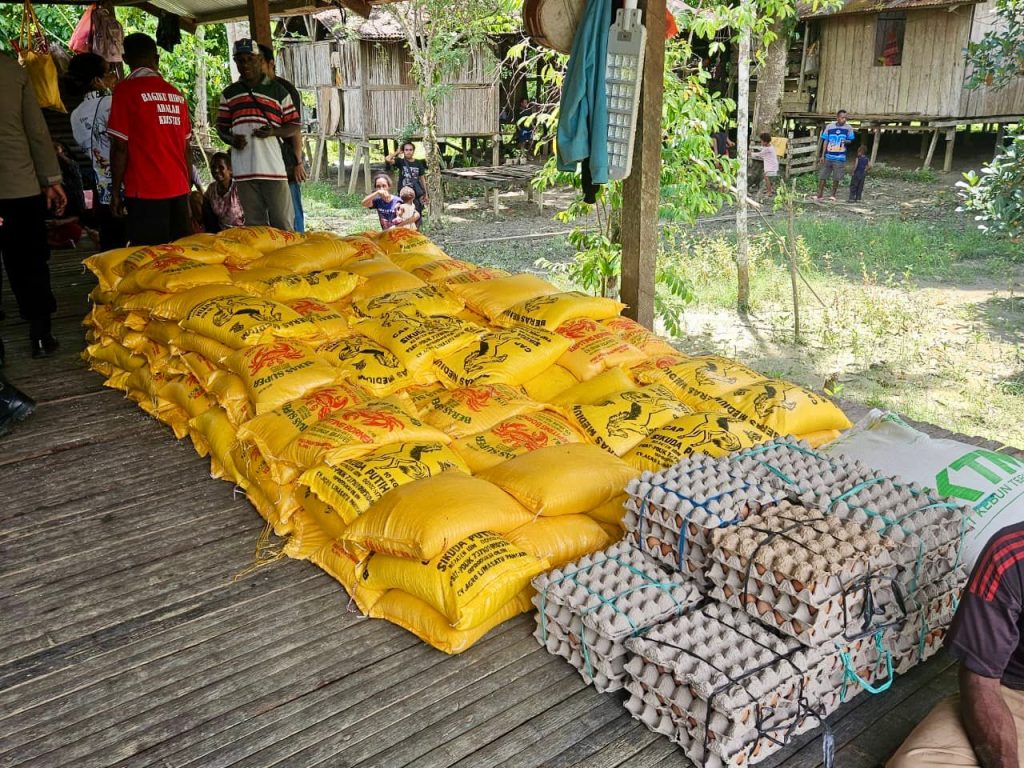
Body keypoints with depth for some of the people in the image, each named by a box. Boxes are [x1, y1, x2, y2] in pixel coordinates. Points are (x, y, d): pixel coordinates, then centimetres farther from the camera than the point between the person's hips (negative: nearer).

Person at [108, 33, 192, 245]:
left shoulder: (126, 89, -3)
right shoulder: (176, 94, 10)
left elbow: (120, 146, -6)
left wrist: (115, 191, 1)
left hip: (145, 191, -5)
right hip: (179, 190, 5)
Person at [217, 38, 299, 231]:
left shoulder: (278, 90, 8)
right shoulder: (229, 94, 15)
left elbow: (294, 126, 8)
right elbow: (221, 128, 19)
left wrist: (273, 132, -11)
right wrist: (231, 140, -4)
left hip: (273, 168, -2)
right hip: (244, 170, 3)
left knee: (283, 226, -4)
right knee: (254, 225, 7)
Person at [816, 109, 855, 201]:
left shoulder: (848, 128, 2)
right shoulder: (829, 127, 3)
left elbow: (850, 140, 7)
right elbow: (825, 141, 7)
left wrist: (846, 141, -18)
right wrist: (822, 155, 4)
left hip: (840, 158, -1)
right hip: (828, 156, 1)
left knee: (836, 178, 1)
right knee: (822, 176, 1)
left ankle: (833, 195, 14)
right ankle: (819, 195, 7)